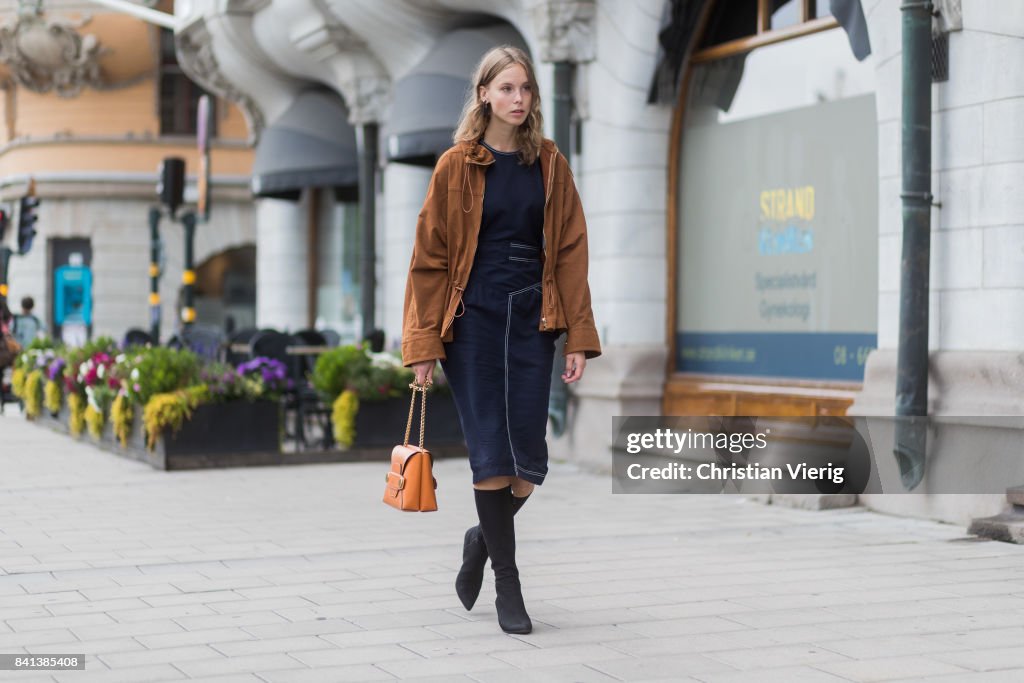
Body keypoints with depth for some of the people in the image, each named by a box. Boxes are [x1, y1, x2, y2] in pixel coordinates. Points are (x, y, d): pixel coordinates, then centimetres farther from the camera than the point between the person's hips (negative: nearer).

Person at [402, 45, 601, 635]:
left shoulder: (550, 165, 7)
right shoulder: (458, 166, 0)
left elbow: (571, 252, 5)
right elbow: (430, 257, 0)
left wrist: (579, 338, -1)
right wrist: (424, 346, -5)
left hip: (531, 319, 2)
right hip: (473, 319, -2)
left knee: (530, 459, -1)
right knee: (492, 452, -3)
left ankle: (483, 539, 29)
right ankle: (508, 586, 8)